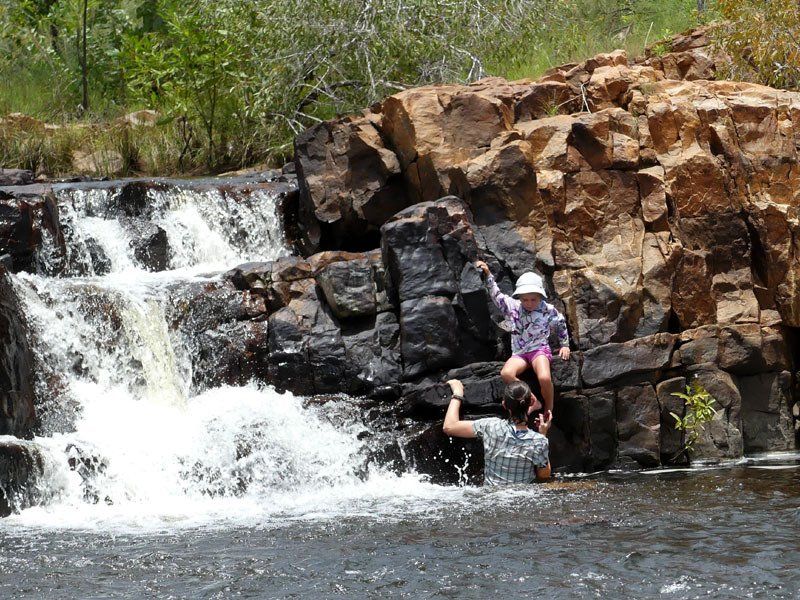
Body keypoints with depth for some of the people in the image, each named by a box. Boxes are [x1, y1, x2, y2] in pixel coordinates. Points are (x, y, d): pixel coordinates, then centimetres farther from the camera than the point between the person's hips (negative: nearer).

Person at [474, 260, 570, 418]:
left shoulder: (548, 310, 0)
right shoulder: (513, 306, 4)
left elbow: (561, 324, 16)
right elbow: (497, 296, 10)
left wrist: (565, 345, 16)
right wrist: (488, 275, 3)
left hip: (539, 349, -3)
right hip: (519, 353, 3)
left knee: (544, 378, -35)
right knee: (506, 373, -32)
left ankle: (549, 410, -9)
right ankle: (534, 402, -22)